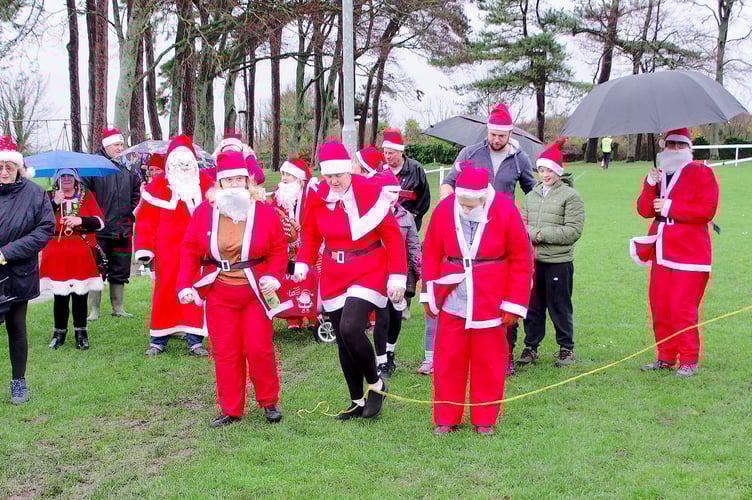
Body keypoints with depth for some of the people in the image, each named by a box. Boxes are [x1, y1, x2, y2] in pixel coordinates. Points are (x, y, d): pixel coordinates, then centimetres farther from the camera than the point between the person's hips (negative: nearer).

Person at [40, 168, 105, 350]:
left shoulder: (86, 196, 9)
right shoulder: (50, 198, 11)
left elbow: (100, 222, 2)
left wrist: (80, 220, -13)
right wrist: (55, 203, -12)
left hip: (82, 254, 0)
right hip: (57, 253, 0)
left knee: (81, 294, 1)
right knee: (60, 294, 1)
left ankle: (81, 333, 10)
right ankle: (59, 333, 12)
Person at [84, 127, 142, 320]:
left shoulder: (128, 167, 12)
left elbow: (136, 194, 25)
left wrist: (132, 213, 14)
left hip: (123, 229, 5)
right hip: (99, 230, -5)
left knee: (120, 271, 11)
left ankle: (118, 308, 21)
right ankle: (93, 310, 6)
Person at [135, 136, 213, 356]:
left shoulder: (205, 184, 9)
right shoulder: (158, 186, 2)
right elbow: (146, 220, 1)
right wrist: (144, 248, -5)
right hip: (167, 251, -2)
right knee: (165, 291, 1)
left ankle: (195, 340, 9)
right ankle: (158, 340, 12)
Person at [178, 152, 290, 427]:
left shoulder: (265, 211, -3)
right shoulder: (204, 211, 0)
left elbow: (279, 250, 1)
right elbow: (190, 250, 4)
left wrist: (273, 276, -16)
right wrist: (185, 285, -6)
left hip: (256, 291, -1)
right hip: (219, 294, 2)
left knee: (259, 349, -1)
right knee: (225, 352, 6)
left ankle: (269, 402, 20)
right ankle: (231, 410, 18)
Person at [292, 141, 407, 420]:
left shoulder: (371, 193, -12)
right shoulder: (317, 197, 0)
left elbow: (392, 235, -9)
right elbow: (311, 235, 13)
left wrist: (397, 275, -13)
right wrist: (303, 263, -3)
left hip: (368, 275, -5)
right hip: (333, 278, 5)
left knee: (350, 329, -23)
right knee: (343, 342, 8)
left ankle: (376, 384, 2)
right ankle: (358, 402, 24)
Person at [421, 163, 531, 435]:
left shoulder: (505, 211, -9)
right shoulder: (444, 209, -4)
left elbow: (521, 260, -6)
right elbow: (431, 254, 5)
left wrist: (514, 305, -7)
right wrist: (428, 294, 2)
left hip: (490, 303, -1)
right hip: (451, 301, 1)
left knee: (487, 362, 8)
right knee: (448, 361, 5)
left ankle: (485, 420, 21)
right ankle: (446, 418, 18)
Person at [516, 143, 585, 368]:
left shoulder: (571, 197, -4)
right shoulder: (531, 195, 14)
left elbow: (573, 231, -11)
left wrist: (542, 234, -14)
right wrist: (532, 234, -10)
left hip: (559, 261, -5)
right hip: (532, 260, 5)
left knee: (560, 307, 4)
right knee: (532, 305, 10)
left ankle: (566, 348, 18)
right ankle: (531, 347, 21)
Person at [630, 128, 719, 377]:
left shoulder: (701, 173, -3)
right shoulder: (658, 175, 15)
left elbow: (706, 210, -15)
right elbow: (645, 210, 4)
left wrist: (670, 207, -14)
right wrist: (650, 185, -12)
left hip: (689, 254, -6)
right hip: (661, 254, 6)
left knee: (683, 309, -7)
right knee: (659, 308, 9)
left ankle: (689, 361, 3)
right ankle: (666, 357, 21)